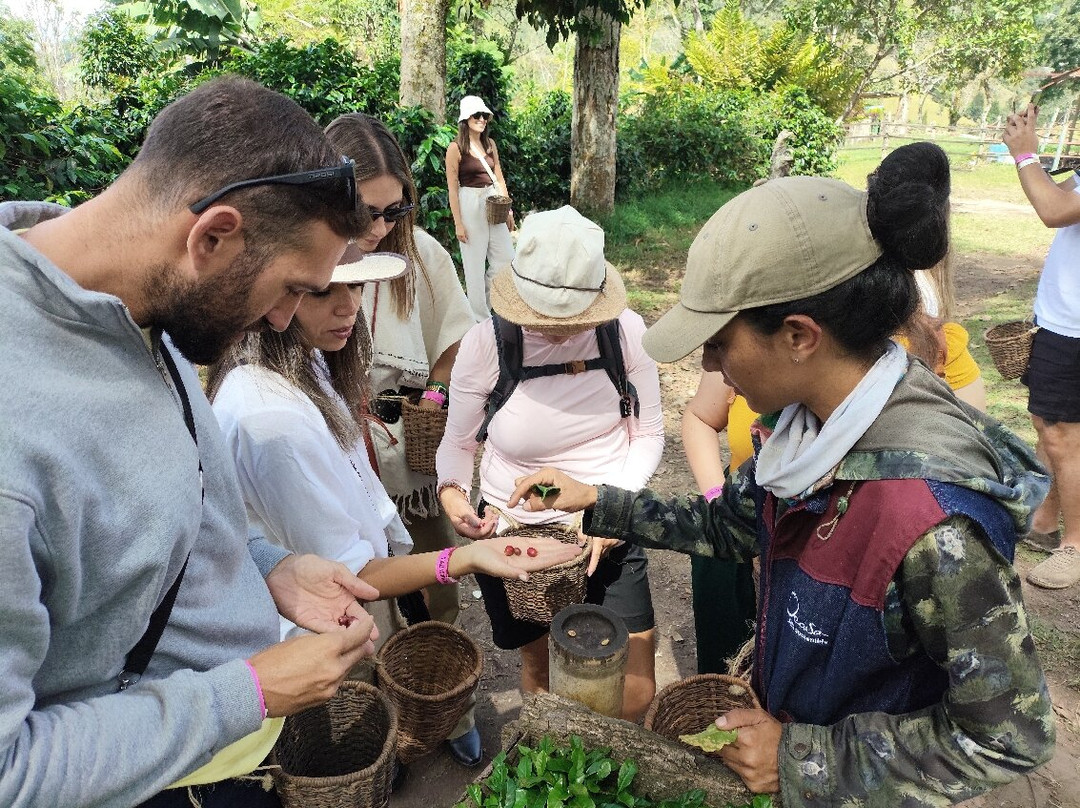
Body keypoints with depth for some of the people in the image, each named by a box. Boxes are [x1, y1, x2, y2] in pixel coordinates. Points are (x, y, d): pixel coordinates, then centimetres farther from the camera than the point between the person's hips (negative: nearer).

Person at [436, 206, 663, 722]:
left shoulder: (626, 331, -13)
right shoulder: (485, 344, -15)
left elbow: (648, 433, -3)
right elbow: (458, 443, -3)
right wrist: (452, 492, -23)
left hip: (608, 530, 1)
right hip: (513, 532, 0)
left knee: (635, 692, 5)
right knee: (539, 666, 20)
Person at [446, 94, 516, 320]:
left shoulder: (490, 144, 9)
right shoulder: (456, 148, -8)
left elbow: (499, 178, 14)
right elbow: (452, 188, -9)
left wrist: (508, 209, 10)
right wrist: (458, 223, -12)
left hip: (494, 203, 6)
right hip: (470, 204, -6)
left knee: (506, 259, 6)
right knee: (475, 263, 2)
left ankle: (488, 300, 29)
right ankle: (480, 316, 15)